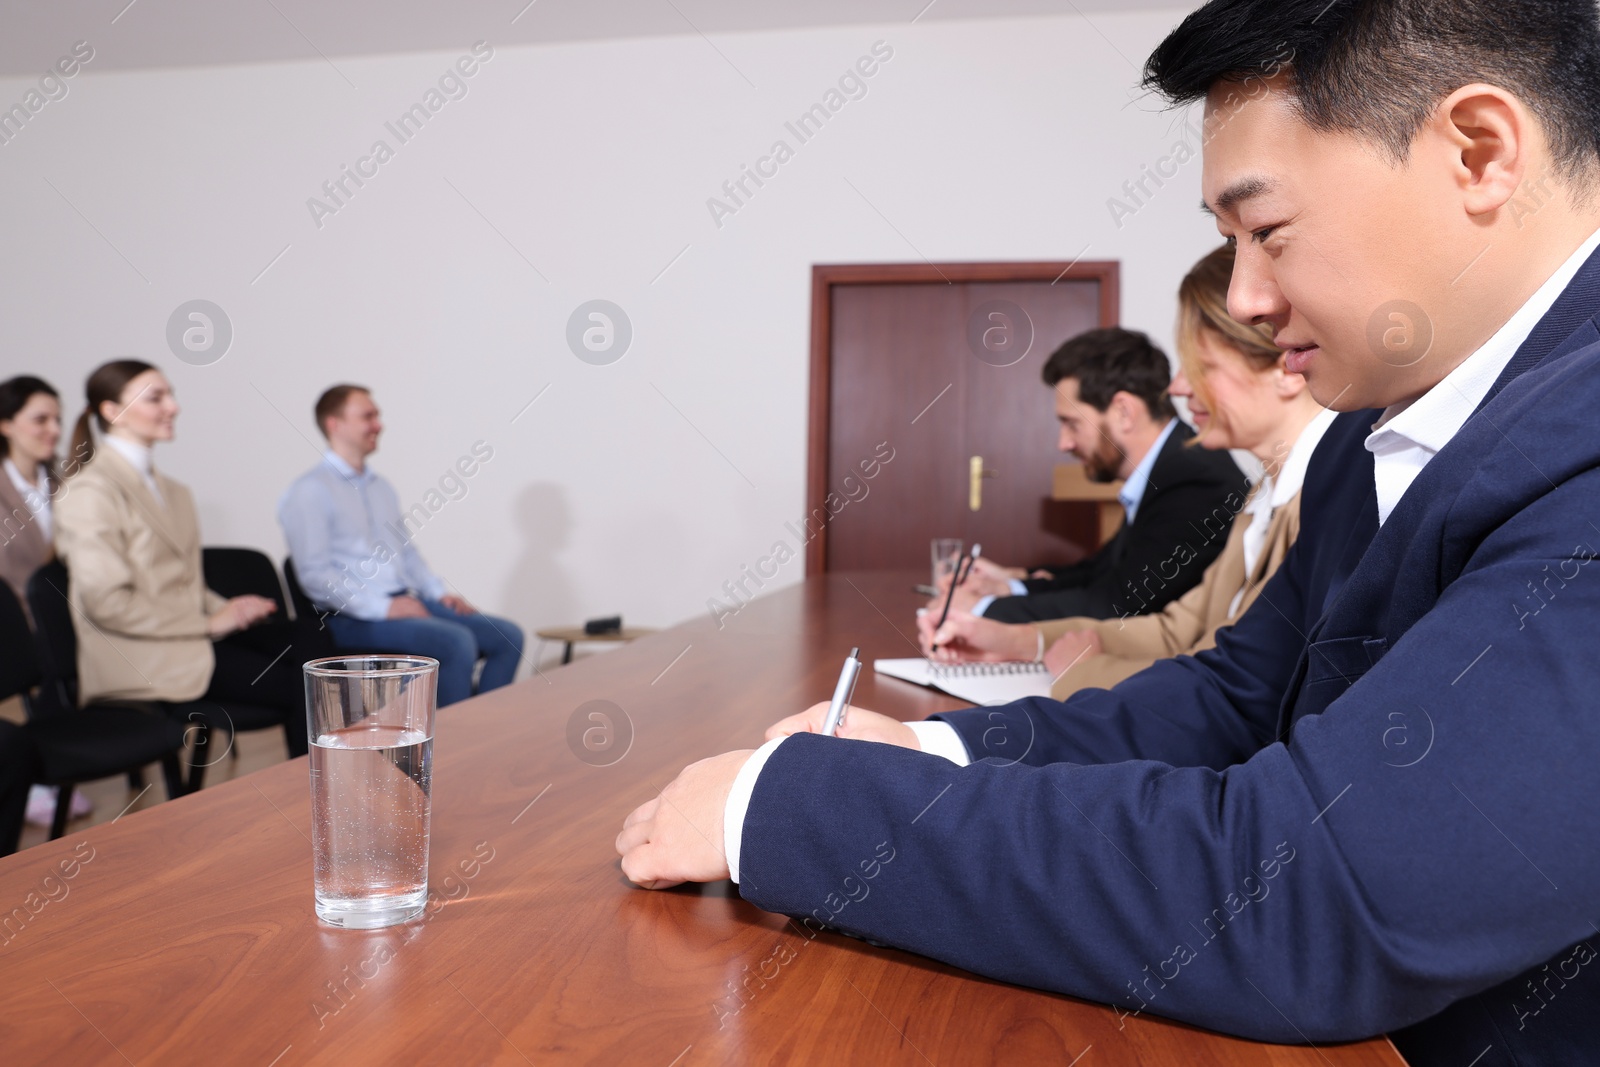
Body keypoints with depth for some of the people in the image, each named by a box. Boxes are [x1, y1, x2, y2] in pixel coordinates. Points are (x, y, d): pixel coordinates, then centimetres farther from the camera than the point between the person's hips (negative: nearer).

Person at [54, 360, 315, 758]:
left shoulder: (171, 490, 18)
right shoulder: (90, 493, -9)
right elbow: (107, 602, -16)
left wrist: (226, 608, 2)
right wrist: (210, 622, -14)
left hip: (191, 630, 8)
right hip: (140, 655, -8)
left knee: (311, 660, -17)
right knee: (299, 687, -20)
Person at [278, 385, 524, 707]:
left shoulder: (381, 487, 21)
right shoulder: (310, 491, -5)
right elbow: (315, 574, -13)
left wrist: (439, 593, 7)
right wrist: (383, 607, -19)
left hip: (407, 603, 8)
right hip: (354, 618, -8)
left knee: (507, 636, -10)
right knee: (457, 641, -30)